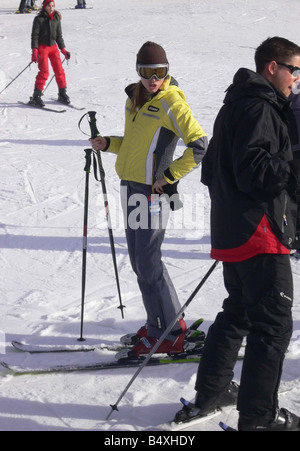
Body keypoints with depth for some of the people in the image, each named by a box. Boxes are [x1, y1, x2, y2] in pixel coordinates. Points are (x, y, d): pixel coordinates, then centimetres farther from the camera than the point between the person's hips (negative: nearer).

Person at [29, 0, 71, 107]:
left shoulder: (56, 19, 7)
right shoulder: (39, 19, -7)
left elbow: (59, 36, 15)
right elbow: (34, 35, -8)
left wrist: (63, 50, 13)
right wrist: (34, 52, -16)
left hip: (53, 47, 5)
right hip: (42, 47, -5)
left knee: (59, 70, -1)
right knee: (44, 72, -14)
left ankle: (62, 94, 13)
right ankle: (36, 97, -8)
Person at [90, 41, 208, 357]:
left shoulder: (171, 102, -12)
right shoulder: (135, 98, 12)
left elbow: (200, 147, -16)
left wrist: (169, 174, -15)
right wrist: (108, 144, 8)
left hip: (153, 191, -8)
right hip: (131, 187, 8)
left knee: (148, 264, -7)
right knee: (139, 261, 13)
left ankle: (172, 334, 3)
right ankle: (157, 326, 24)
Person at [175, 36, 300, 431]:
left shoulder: (236, 105, 19)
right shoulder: (260, 108, -13)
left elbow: (212, 169, 21)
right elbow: (253, 169, -24)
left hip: (232, 231, 11)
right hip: (260, 235, -11)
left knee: (238, 311, 21)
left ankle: (210, 394, 29)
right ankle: (258, 416, -1)